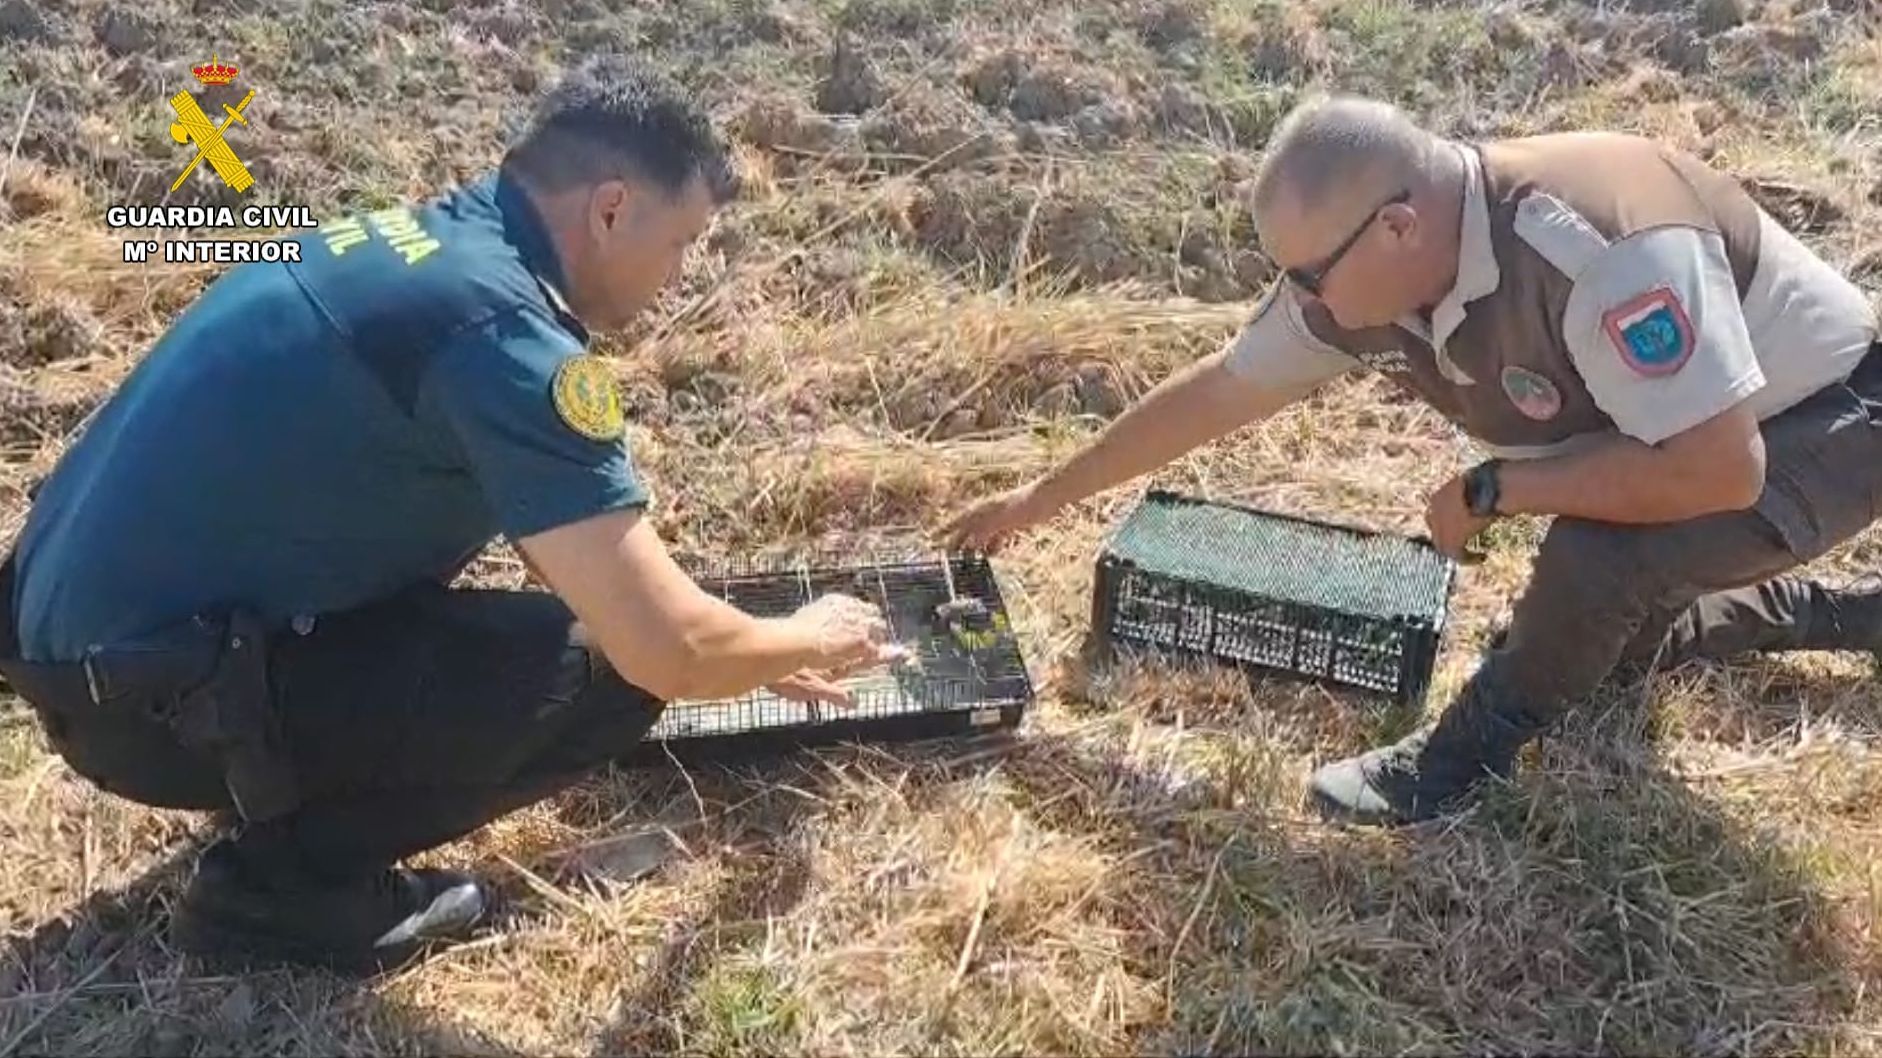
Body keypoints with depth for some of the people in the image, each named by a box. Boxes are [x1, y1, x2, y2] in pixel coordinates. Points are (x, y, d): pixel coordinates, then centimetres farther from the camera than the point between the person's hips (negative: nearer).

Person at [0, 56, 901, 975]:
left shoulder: (425, 240, 8)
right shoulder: (498, 324, -22)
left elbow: (575, 548, 19)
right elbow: (666, 652, -23)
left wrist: (752, 654, 22)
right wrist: (810, 641, 0)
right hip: (146, 695, -9)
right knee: (608, 675, -12)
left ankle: (293, 810, 17)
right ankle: (279, 879, 0)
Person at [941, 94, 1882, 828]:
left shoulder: (1598, 249, -41)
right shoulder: (1357, 271, -16)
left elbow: (1720, 469, -41)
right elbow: (1214, 392, -5)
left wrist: (1490, 490, -30)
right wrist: (1040, 500, 1)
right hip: (1682, 425, 8)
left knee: (1600, 556, -34)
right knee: (1599, 639, 22)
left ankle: (1473, 754, -7)